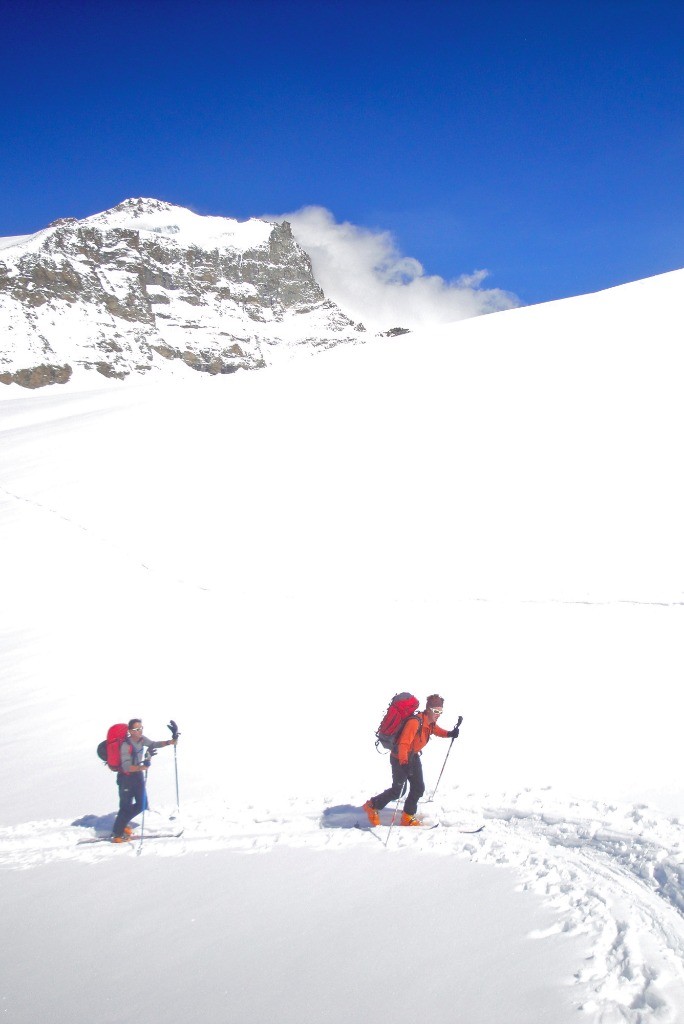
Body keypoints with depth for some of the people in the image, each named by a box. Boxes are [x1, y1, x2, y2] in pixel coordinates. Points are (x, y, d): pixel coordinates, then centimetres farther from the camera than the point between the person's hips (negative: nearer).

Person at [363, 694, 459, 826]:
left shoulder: (430, 723, -3)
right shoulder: (415, 722, -31)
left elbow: (436, 730, 21)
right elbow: (404, 743, -36)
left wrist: (449, 734, 0)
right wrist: (404, 762, -47)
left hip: (413, 756, 9)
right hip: (400, 758, -9)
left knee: (419, 788, 7)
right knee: (396, 791, -1)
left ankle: (407, 818, 20)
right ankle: (372, 806, 21)